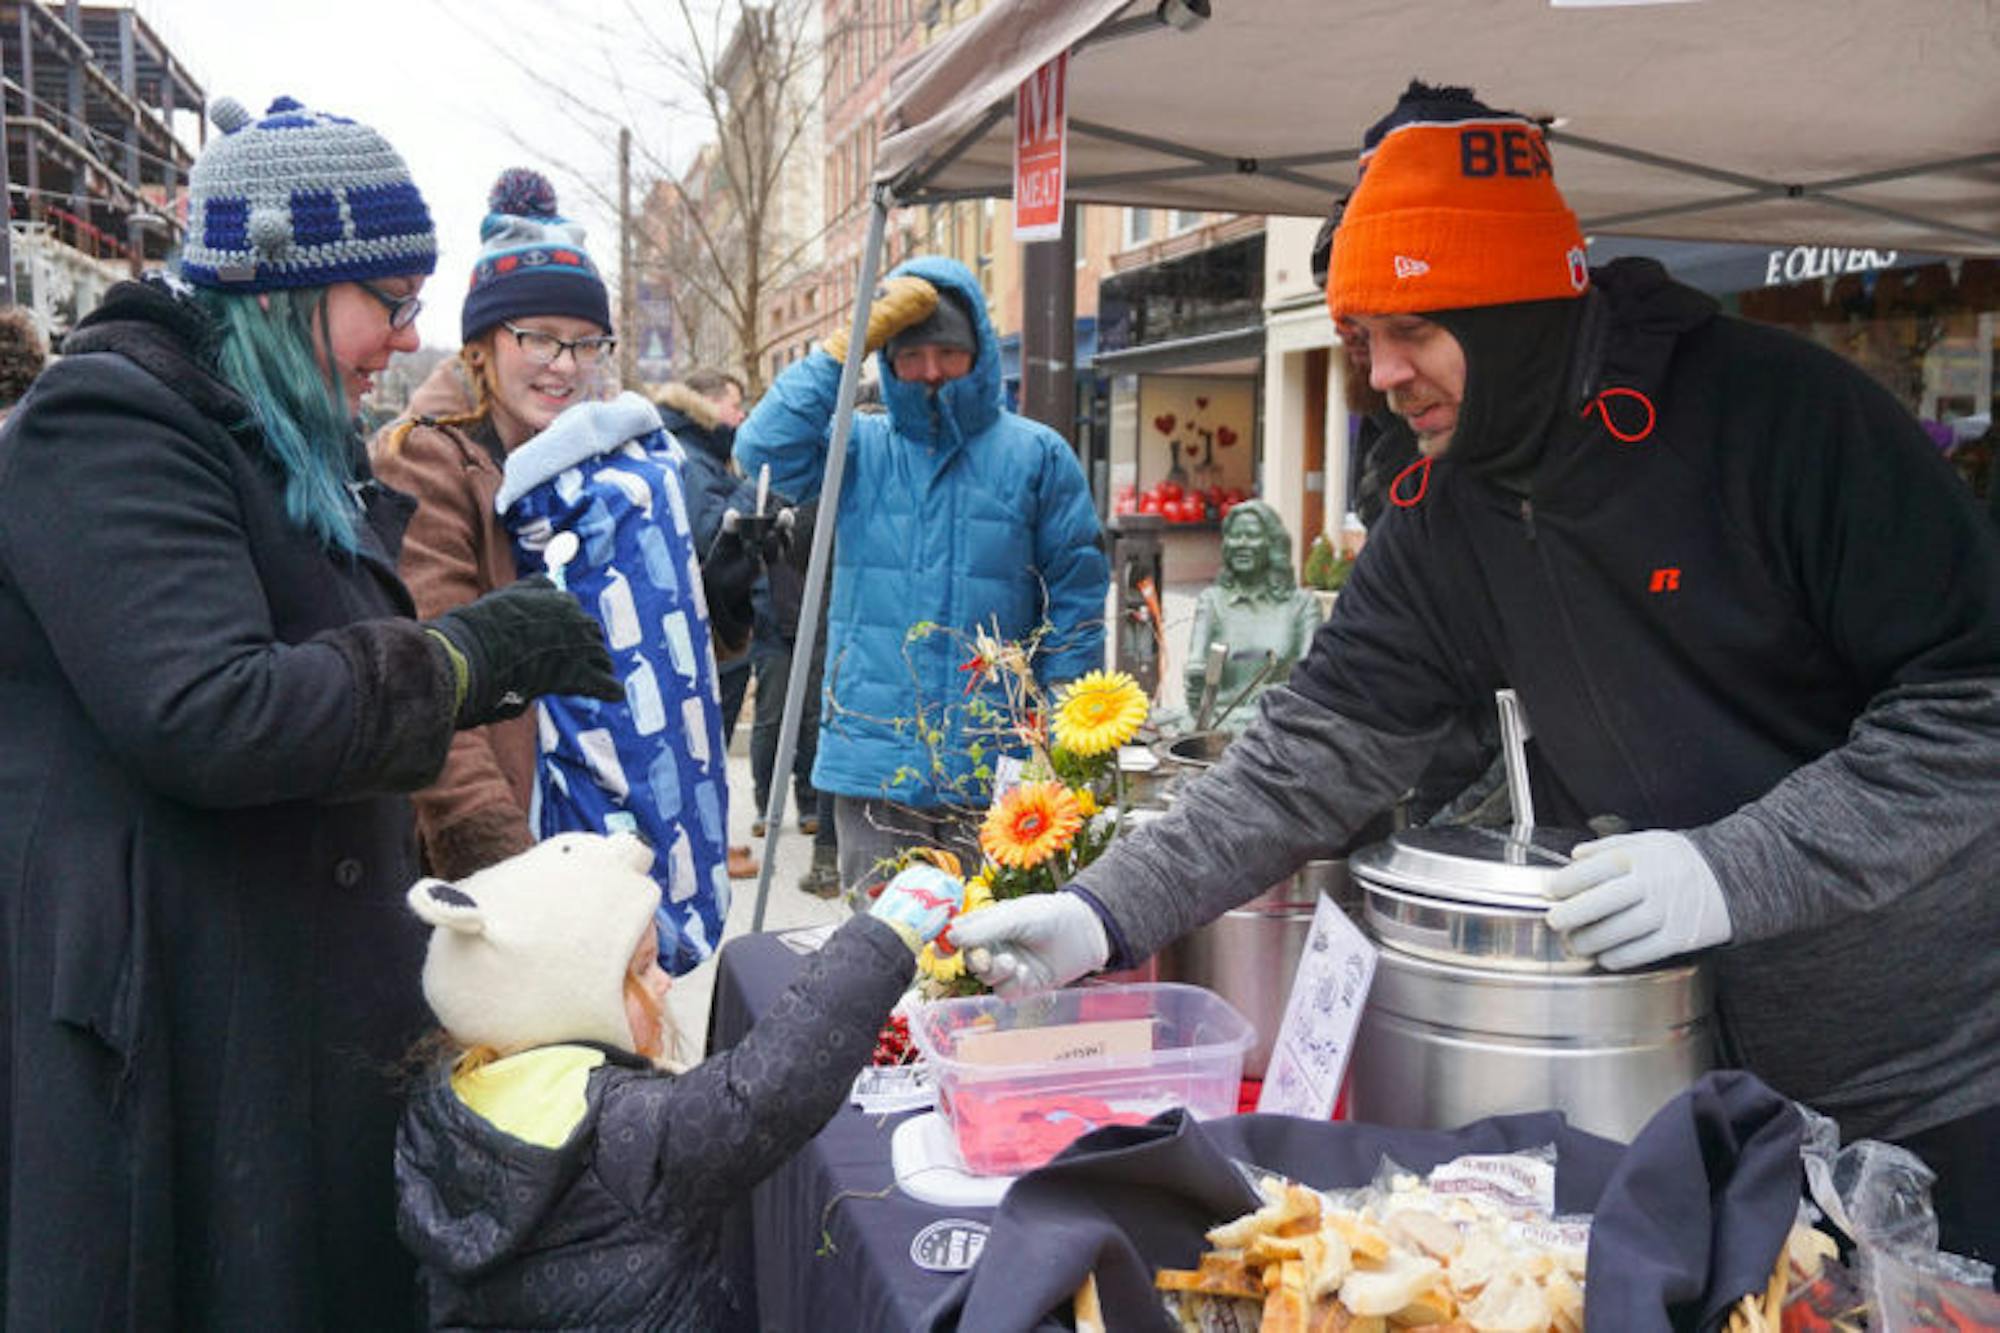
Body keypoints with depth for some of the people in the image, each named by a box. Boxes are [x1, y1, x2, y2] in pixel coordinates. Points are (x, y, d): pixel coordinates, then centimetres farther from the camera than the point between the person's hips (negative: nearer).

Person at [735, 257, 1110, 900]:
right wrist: (845, 346, -9)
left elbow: (1076, 597, 4)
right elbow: (764, 448, -11)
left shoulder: (1035, 454, 5)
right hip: (873, 760, 1)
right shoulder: (858, 449, 8)